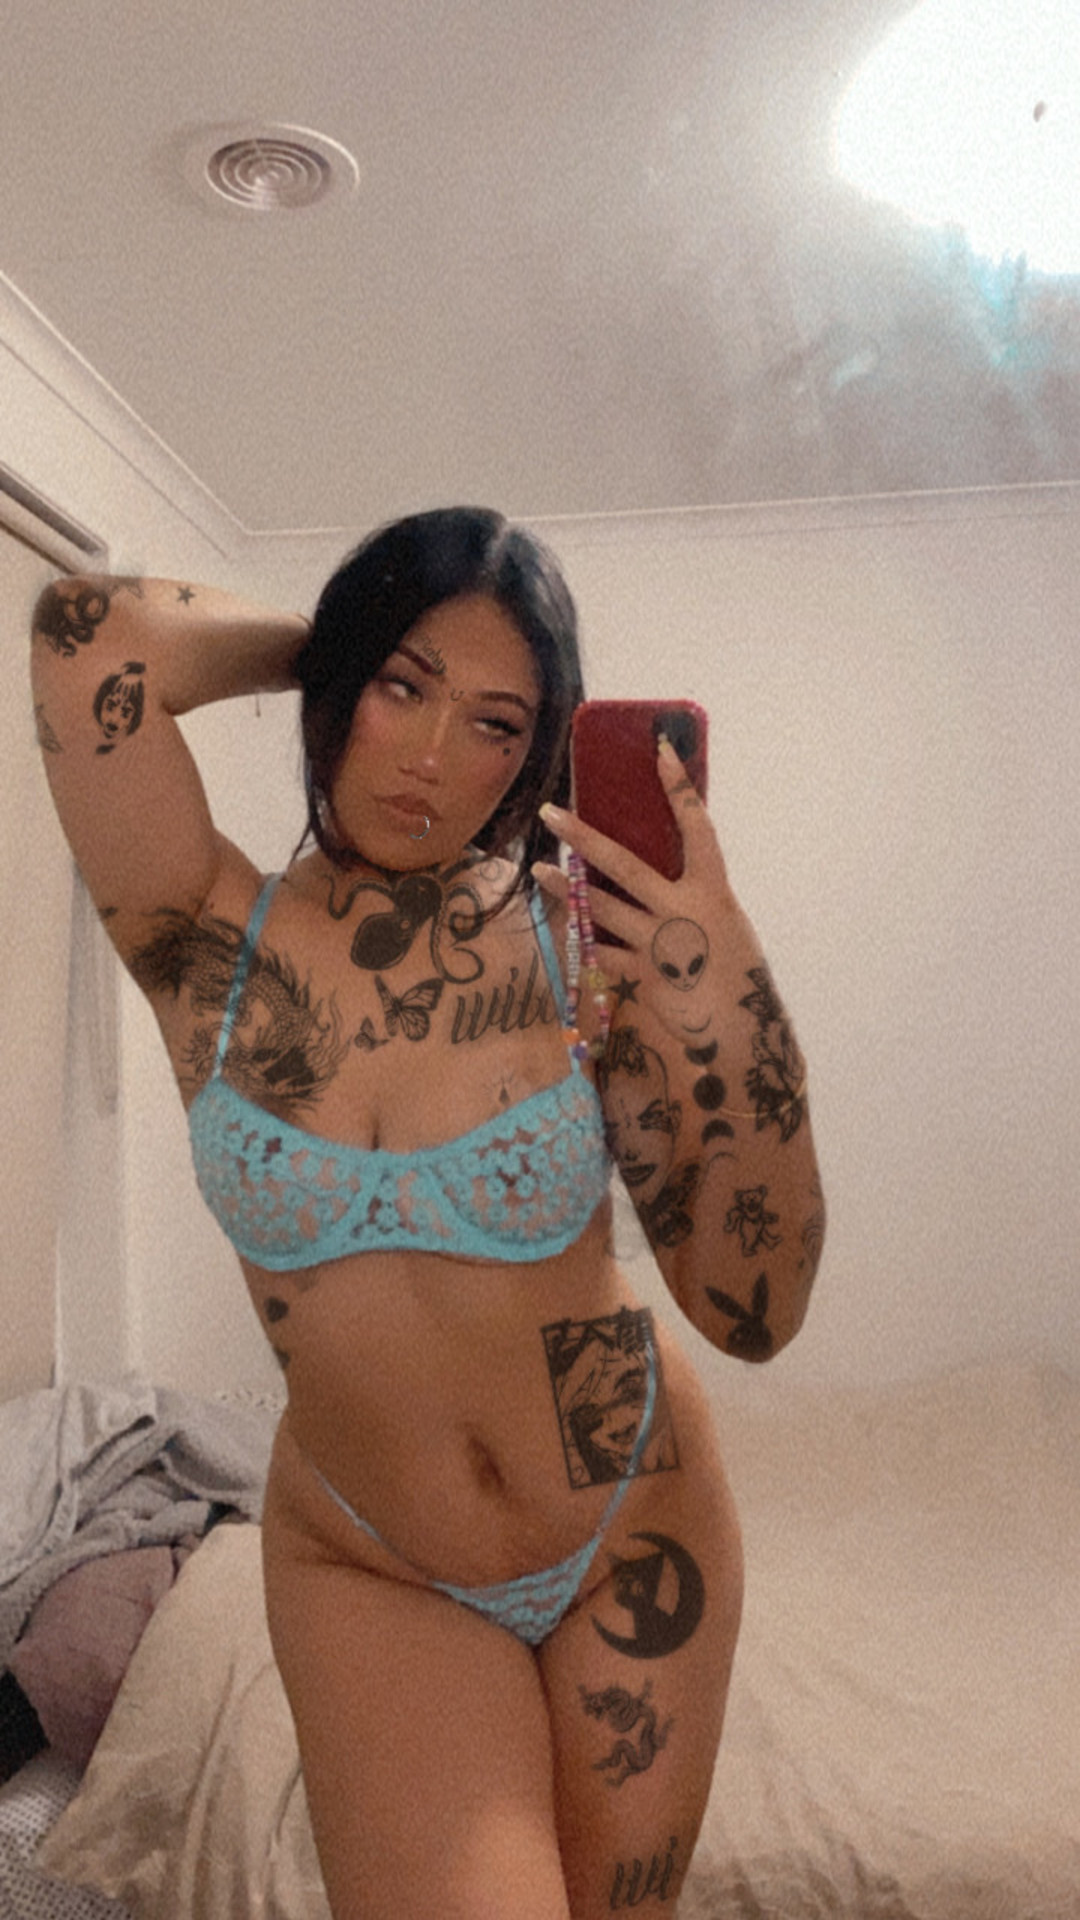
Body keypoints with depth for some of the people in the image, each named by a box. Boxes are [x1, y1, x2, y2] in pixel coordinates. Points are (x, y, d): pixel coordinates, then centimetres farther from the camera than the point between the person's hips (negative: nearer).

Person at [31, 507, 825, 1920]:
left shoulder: (587, 940, -15)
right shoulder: (215, 949, -14)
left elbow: (753, 1313, -16)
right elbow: (96, 632, -30)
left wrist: (734, 1009, -29)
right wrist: (340, 648, -13)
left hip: (640, 1525, 1)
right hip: (370, 1571, -1)